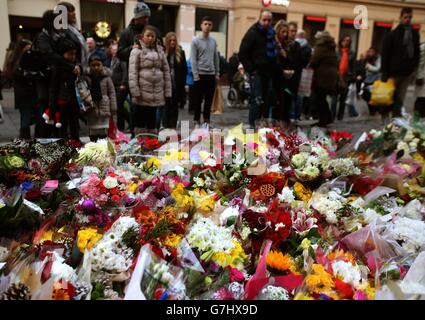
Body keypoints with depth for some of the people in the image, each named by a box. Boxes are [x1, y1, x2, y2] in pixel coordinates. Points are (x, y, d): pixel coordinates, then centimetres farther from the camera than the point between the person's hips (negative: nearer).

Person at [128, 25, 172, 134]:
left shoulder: (160, 50, 12)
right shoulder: (137, 51, -1)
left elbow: (166, 71, 11)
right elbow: (132, 73, -8)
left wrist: (168, 93, 5)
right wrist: (135, 92, -16)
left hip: (157, 93, 4)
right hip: (143, 92, -4)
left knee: (152, 120, 14)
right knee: (140, 120, 2)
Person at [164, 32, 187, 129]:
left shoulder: (180, 53, 5)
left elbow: (185, 69, 6)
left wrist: (183, 83, 0)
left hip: (177, 85, 2)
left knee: (175, 107, 7)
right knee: (166, 106, 2)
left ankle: (173, 127, 12)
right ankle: (166, 127, 8)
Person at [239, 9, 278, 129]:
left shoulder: (271, 34, 16)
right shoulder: (252, 33, -5)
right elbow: (242, 54, -10)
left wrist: (274, 69, 14)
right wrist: (251, 69, -14)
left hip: (268, 73, 7)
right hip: (257, 73, -7)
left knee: (266, 102, 9)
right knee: (257, 100, -11)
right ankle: (253, 126, -5)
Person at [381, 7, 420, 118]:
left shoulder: (415, 33, 11)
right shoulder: (392, 35, -3)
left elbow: (417, 53, 16)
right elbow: (385, 55, -7)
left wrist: (415, 67, 6)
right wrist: (385, 74, -13)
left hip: (407, 72, 4)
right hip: (394, 72, -4)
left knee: (399, 99, 5)